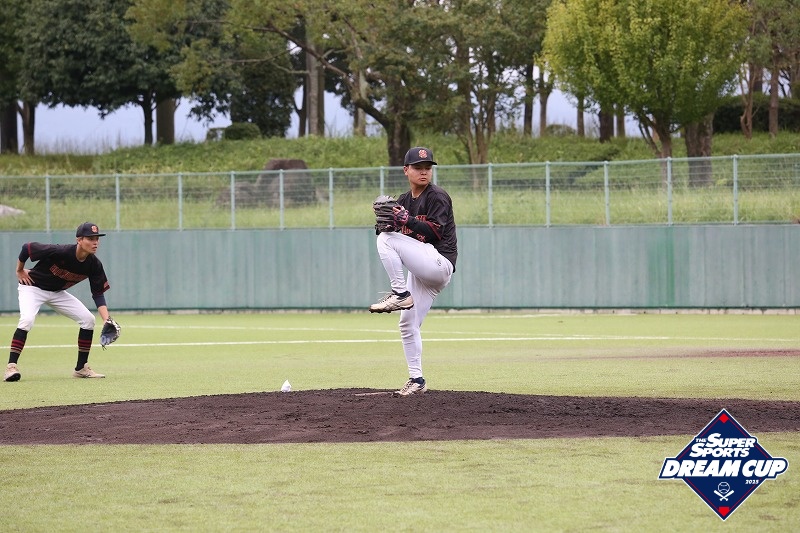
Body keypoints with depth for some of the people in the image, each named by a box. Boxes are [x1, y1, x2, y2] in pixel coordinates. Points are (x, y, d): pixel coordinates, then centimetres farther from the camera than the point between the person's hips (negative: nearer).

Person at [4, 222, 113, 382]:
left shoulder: (94, 265, -15)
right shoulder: (59, 252, -33)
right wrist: (20, 271, -8)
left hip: (58, 293, 6)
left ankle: (81, 368, 9)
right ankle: (11, 367, -27)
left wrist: (107, 320, -21)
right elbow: (27, 247, -22)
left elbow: (98, 294, -8)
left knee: (88, 319, -3)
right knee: (27, 319, -31)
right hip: (33, 288, -6)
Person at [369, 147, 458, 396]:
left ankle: (400, 294, -19)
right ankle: (416, 380, 11)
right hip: (421, 270, 8)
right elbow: (391, 229, 12)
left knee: (387, 239, -21)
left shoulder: (438, 197, -8)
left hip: (439, 262, -8)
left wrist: (406, 220, -28)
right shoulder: (403, 200, 15)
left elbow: (436, 232, -19)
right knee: (408, 324, 6)